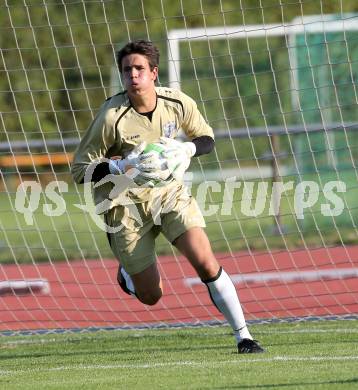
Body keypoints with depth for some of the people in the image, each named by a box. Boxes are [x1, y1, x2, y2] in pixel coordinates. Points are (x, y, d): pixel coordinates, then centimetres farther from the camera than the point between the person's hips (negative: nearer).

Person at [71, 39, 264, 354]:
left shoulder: (179, 104, -10)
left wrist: (187, 149, -15)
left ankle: (243, 336, -7)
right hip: (127, 205, -2)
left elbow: (207, 139, 8)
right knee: (150, 297, 4)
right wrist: (122, 165, -31)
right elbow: (80, 169, -16)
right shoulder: (111, 117, -22)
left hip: (170, 193, 2)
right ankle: (127, 272, 41)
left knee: (207, 264, -17)